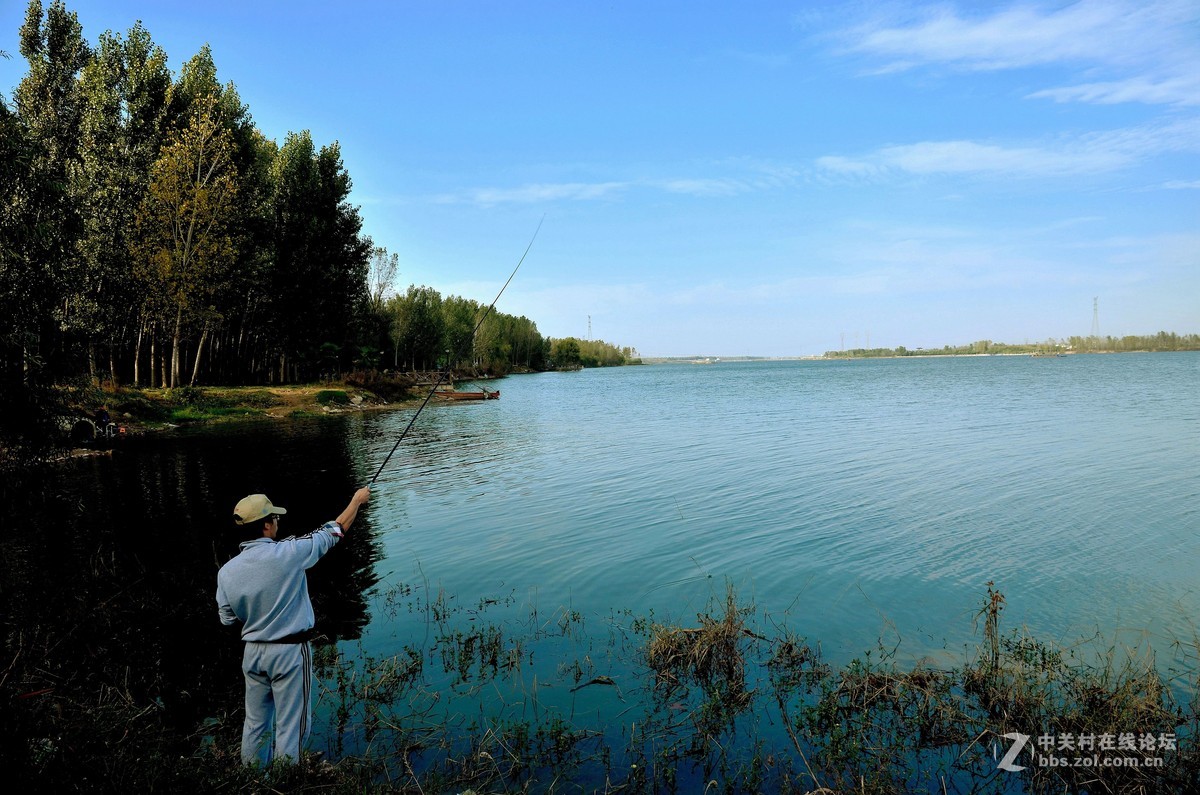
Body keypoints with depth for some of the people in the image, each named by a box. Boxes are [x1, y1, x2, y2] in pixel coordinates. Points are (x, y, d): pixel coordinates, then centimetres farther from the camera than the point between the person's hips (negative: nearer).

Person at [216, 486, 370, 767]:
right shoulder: (288, 554, -19)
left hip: (253, 653, 5)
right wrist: (357, 500, 8)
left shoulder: (226, 571, -5)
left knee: (255, 723, 20)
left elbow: (228, 619, 6)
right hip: (290, 651, -5)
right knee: (290, 726, 6)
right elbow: (334, 530, -7)